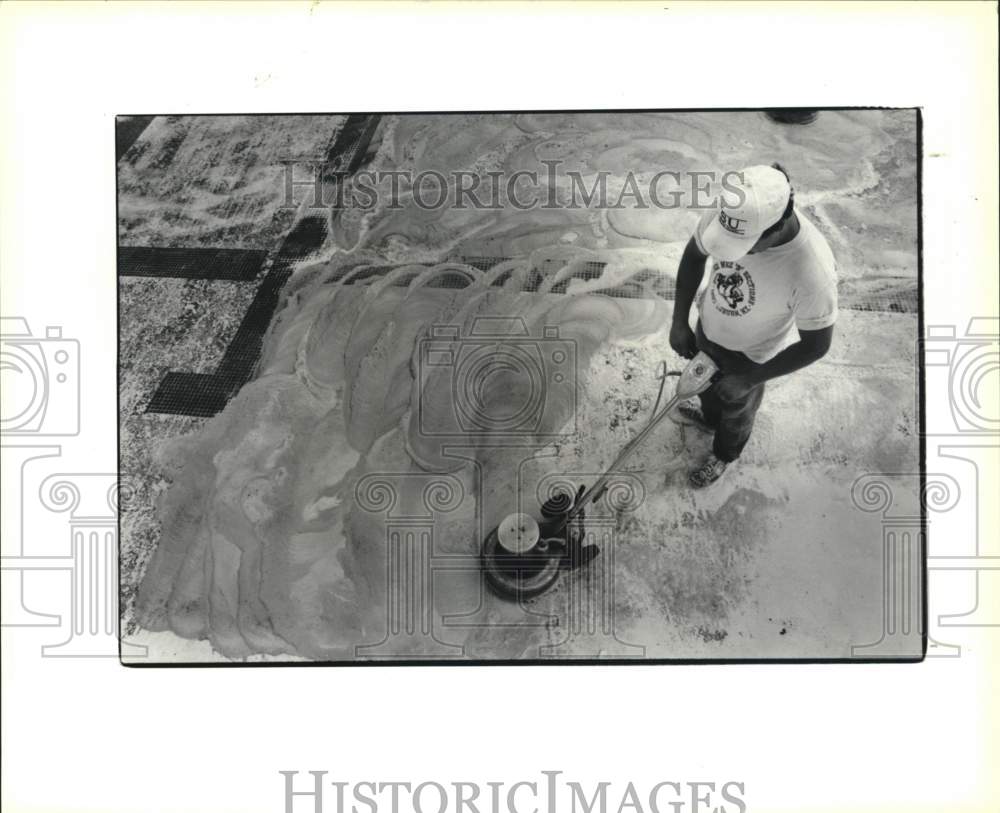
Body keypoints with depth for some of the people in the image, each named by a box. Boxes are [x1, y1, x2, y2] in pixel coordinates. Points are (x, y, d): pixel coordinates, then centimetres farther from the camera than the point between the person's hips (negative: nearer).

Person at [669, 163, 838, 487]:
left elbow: (815, 345, -25)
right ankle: (709, 417, 69)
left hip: (748, 355, -4)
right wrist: (679, 320, -8)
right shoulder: (731, 215, -30)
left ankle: (724, 454, 60)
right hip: (708, 327, 4)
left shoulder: (812, 270, -42)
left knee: (736, 407, 27)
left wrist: (748, 379, -20)